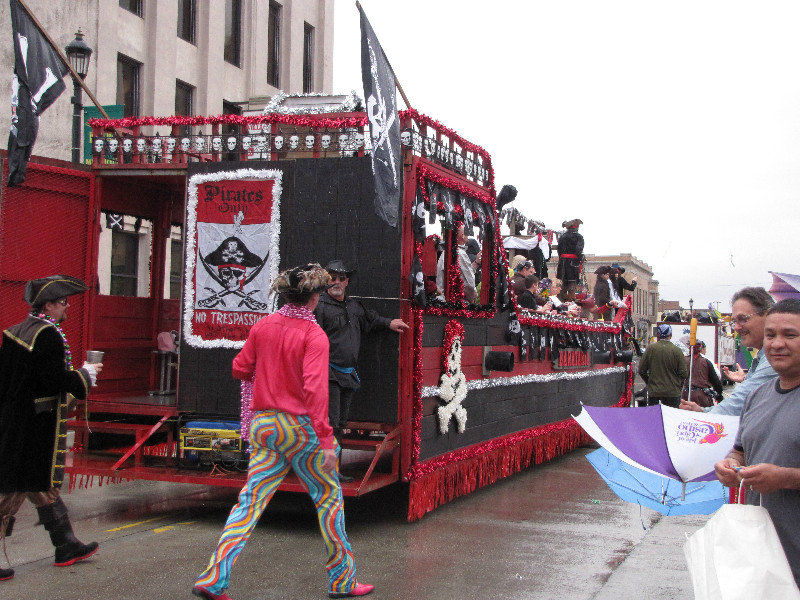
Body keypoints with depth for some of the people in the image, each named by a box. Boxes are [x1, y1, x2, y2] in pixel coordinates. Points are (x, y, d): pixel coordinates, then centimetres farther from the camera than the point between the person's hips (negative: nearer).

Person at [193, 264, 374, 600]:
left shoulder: (263, 327, 3)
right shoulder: (314, 335, -14)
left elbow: (240, 370, 11)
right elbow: (314, 389, -22)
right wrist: (325, 440, -22)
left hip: (263, 423, 5)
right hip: (299, 427, -5)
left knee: (251, 500, 8)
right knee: (329, 498, 11)